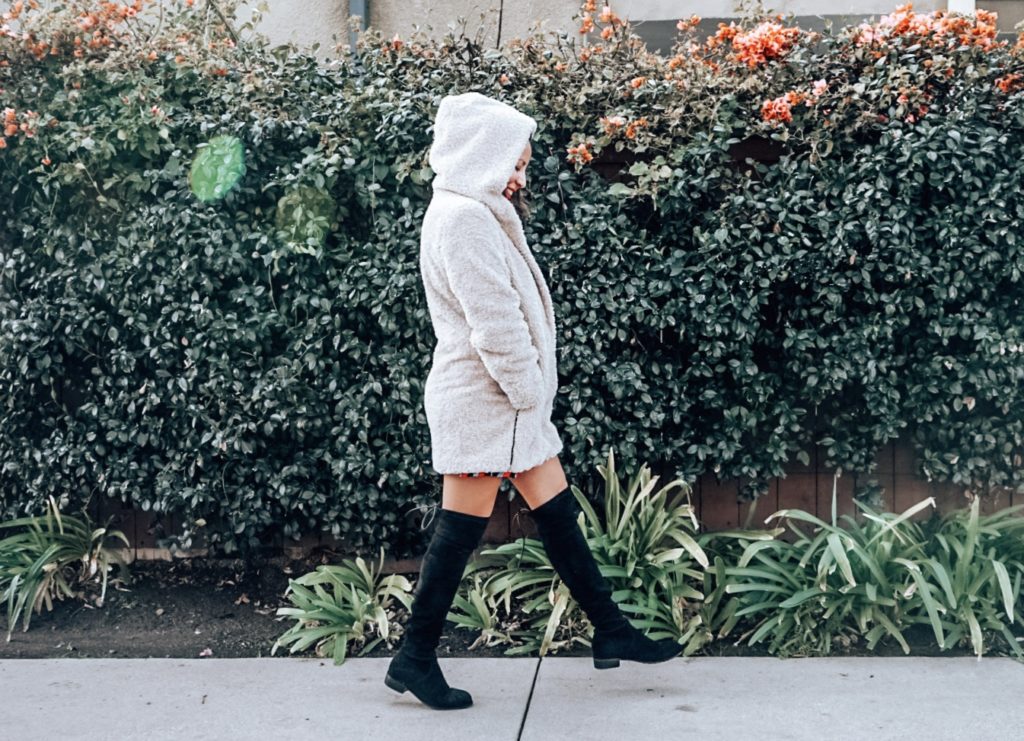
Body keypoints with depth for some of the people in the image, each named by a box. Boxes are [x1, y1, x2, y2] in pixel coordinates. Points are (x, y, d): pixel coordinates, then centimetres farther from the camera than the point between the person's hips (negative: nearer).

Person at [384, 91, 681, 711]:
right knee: (462, 528, -3)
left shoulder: (481, 216, 17)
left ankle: (612, 632, 18)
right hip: (483, 399, -10)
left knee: (557, 512, 11)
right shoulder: (462, 218, -16)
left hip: (511, 400, 10)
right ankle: (415, 657, 7)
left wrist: (532, 392, 12)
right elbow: (494, 324, -21)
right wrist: (528, 391, -13)